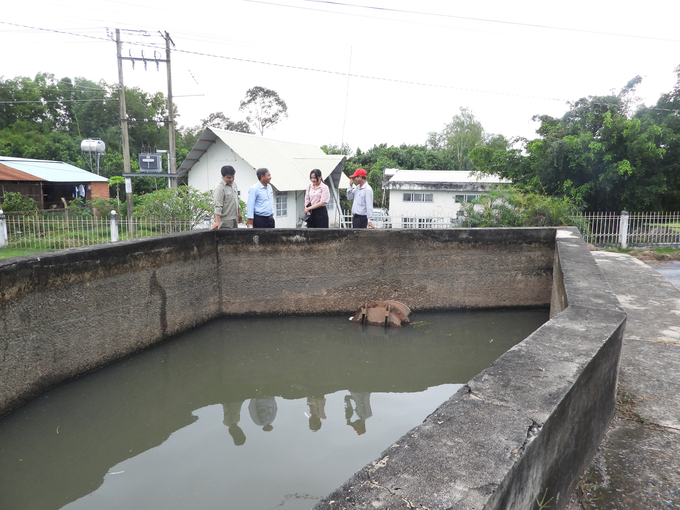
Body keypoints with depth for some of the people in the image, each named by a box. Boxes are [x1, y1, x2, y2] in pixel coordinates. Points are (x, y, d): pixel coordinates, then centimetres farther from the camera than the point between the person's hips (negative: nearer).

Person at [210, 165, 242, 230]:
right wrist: (217, 222, -30)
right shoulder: (219, 188, -16)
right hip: (225, 221, -8)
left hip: (235, 219, 8)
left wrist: (239, 213, 23)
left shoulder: (234, 184, 10)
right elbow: (218, 206, -23)